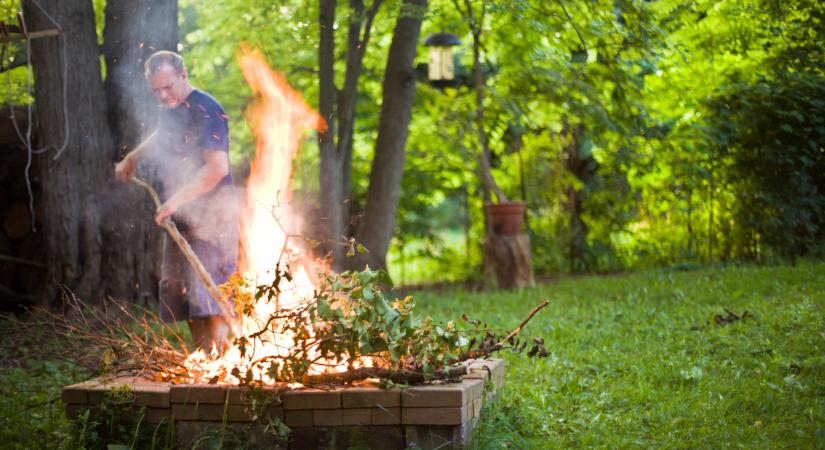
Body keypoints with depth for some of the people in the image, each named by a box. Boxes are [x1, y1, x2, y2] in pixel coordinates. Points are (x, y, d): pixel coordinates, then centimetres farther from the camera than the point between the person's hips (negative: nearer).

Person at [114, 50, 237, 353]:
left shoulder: (205, 109, -15)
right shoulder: (168, 109, 15)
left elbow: (217, 167, -24)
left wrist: (177, 200, -28)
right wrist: (132, 159, 35)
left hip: (209, 215, -9)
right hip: (180, 217, 9)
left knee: (209, 290, -15)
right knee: (179, 291, 10)